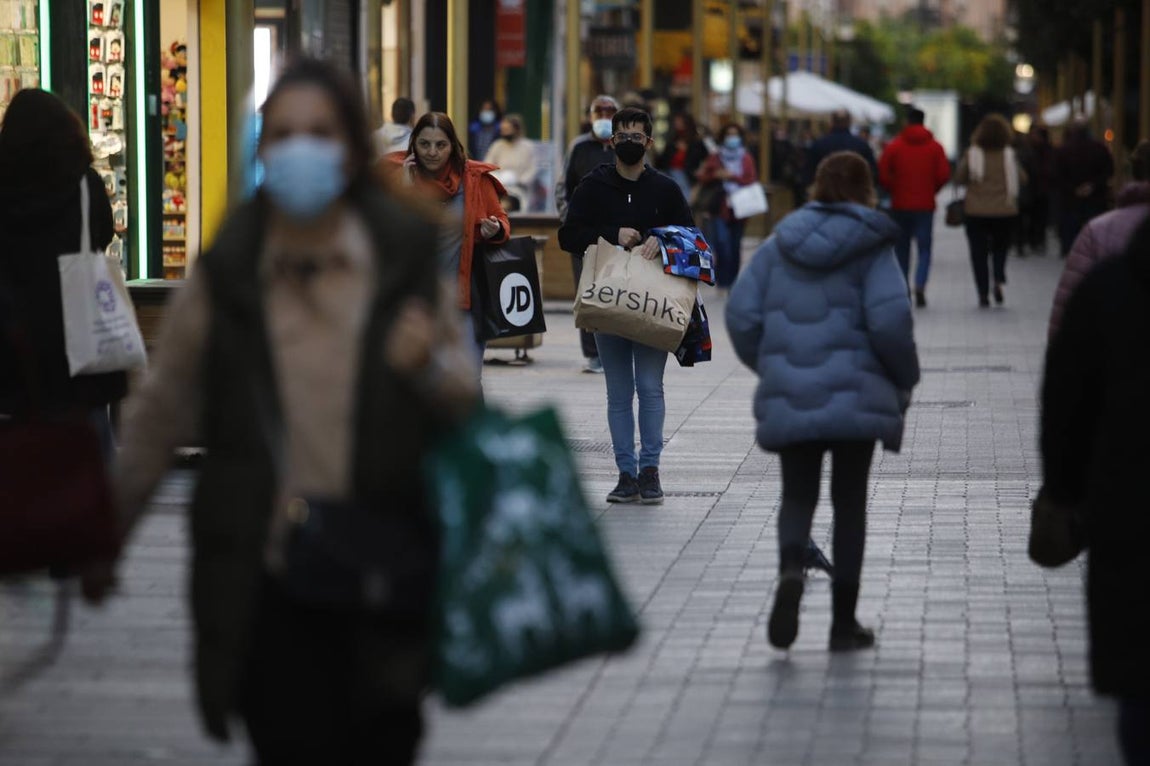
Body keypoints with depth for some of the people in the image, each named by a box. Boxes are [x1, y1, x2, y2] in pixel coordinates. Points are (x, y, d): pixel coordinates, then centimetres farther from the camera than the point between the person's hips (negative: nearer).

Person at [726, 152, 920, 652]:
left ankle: (790, 569, -22)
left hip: (788, 398, 2)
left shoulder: (779, 245, 6)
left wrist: (767, 367, 17)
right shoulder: (872, 248, -3)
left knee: (797, 495, 11)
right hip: (855, 396, -2)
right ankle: (844, 622, 11)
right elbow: (889, 321, -13)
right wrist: (905, 379, 3)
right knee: (849, 500, 9)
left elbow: (742, 316, 2)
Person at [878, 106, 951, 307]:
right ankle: (920, 285, -20)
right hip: (925, 205, 0)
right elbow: (944, 175, -6)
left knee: (901, 248, 13)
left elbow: (882, 174, -8)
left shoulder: (894, 146, -1)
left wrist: (895, 189, 9)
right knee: (924, 248, 1)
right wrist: (931, 190, 11)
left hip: (900, 205, 0)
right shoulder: (935, 147, 0)